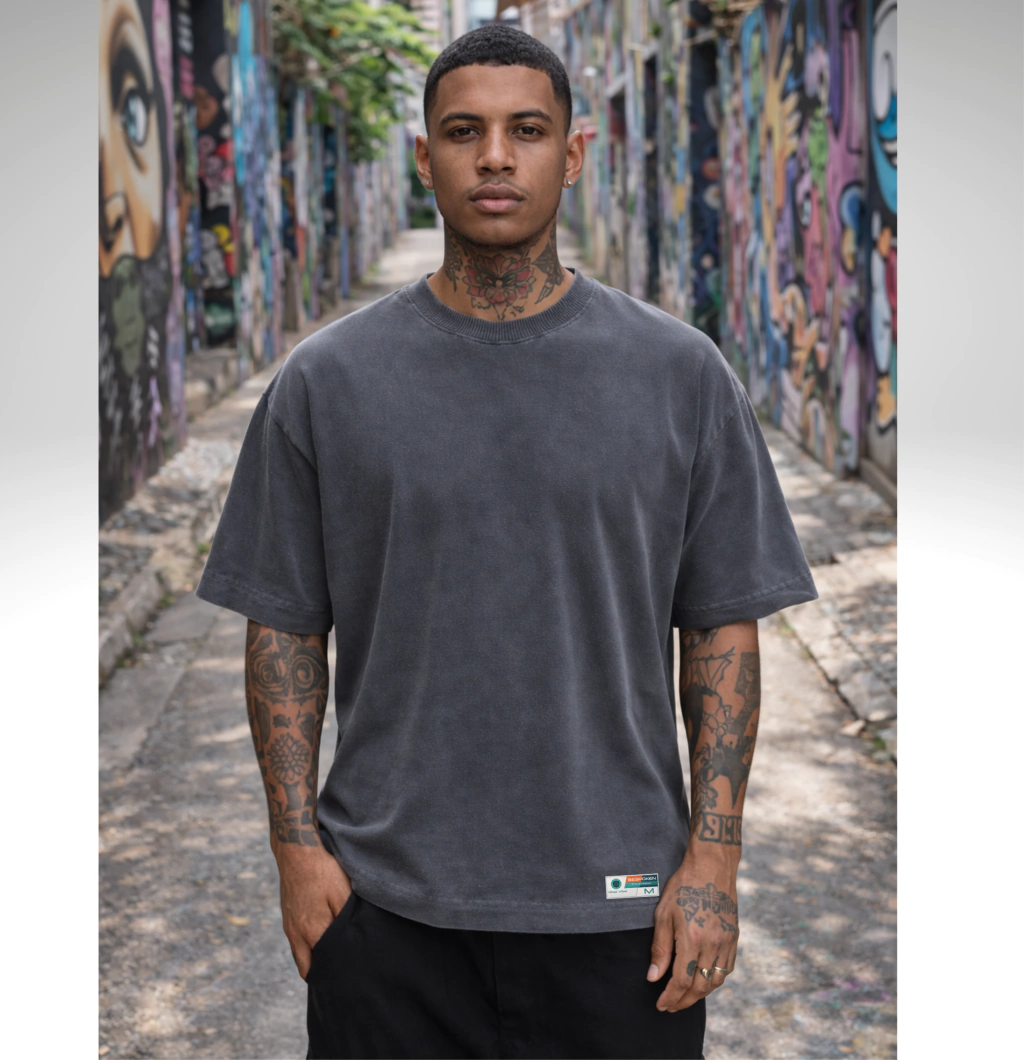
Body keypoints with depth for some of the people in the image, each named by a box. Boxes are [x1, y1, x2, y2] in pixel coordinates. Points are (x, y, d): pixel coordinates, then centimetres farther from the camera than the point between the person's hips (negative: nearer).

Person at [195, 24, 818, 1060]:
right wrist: (297, 843, -3)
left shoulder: (679, 372, -1)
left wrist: (714, 853, -5)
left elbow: (722, 626, 1)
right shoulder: (327, 380, 0)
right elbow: (284, 626, 3)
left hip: (618, 898, 0)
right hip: (388, 898, 0)